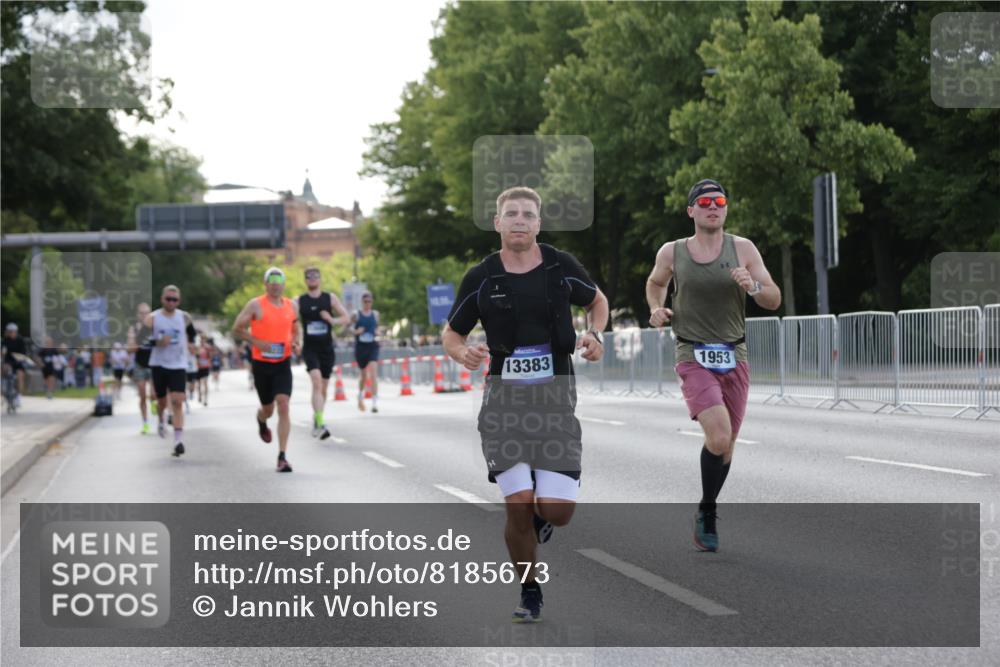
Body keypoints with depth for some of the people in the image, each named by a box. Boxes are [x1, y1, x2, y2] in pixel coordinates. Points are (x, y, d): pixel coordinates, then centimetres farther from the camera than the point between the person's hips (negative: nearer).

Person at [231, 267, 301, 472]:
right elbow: (237, 330, -4)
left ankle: (282, 457, -14)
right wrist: (258, 342, -17)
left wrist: (297, 343, 1)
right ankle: (261, 420, 53)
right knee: (268, 408, 12)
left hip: (283, 363, 1)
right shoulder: (255, 305, -6)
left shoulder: (292, 306, 6)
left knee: (283, 406, -15)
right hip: (261, 363, -1)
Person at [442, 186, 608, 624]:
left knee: (556, 511, -10)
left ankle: (541, 517, 29)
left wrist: (595, 334, 0)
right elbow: (451, 332, 11)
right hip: (504, 398, 0)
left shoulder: (561, 266, 1)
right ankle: (529, 592, 14)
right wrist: (462, 352, -11)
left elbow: (597, 301, 20)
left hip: (556, 396, 0)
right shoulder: (480, 278, 0)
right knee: (518, 504, -9)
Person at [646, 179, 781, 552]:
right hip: (694, 357, -2)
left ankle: (707, 511, 34)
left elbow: (774, 301, 1)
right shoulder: (672, 253, 2)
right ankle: (707, 515, 0)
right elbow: (655, 283, 24)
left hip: (734, 357, 3)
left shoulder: (743, 249, 2)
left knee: (726, 445, 9)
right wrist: (656, 308, 4)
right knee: (718, 438, -22)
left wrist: (753, 286, -19)